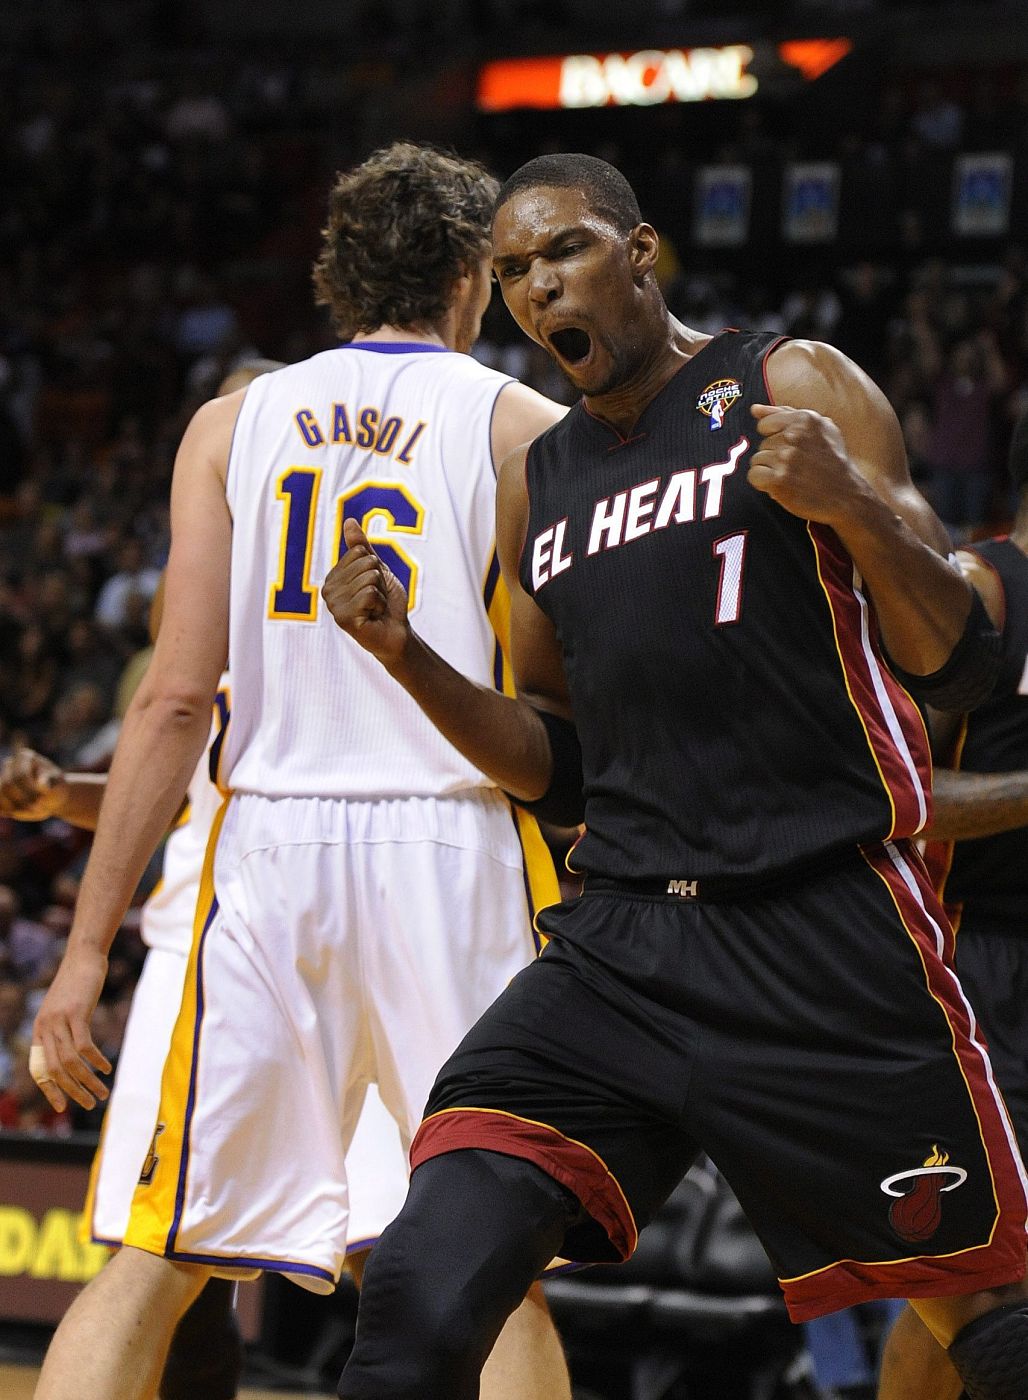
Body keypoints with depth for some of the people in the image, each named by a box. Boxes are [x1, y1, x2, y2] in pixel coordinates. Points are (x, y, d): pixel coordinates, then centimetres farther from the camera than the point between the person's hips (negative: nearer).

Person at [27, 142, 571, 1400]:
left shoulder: (233, 424, 9)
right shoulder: (526, 427, 5)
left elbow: (176, 700, 2)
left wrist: (89, 945, 3)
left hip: (270, 844, 2)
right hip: (454, 843, -2)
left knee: (157, 1260, 8)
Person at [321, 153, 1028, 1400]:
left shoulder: (793, 388, 3)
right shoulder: (533, 483, 17)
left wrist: (852, 506, -19)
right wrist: (406, 657, 5)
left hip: (823, 937, -4)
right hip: (617, 950, 4)